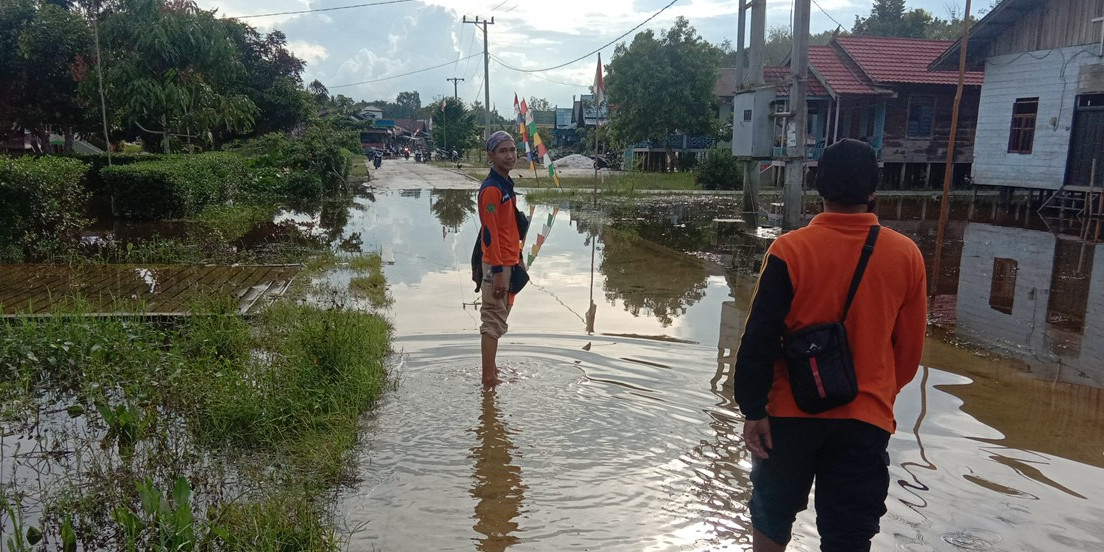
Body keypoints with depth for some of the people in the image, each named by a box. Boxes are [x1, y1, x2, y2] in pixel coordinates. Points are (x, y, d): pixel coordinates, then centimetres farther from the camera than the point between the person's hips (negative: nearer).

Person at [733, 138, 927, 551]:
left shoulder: (790, 250, -14)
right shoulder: (906, 255, -5)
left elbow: (760, 339, -15)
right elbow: (910, 347, 4)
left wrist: (753, 410, -5)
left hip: (794, 412, -1)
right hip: (868, 418, 2)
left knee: (771, 516, 20)